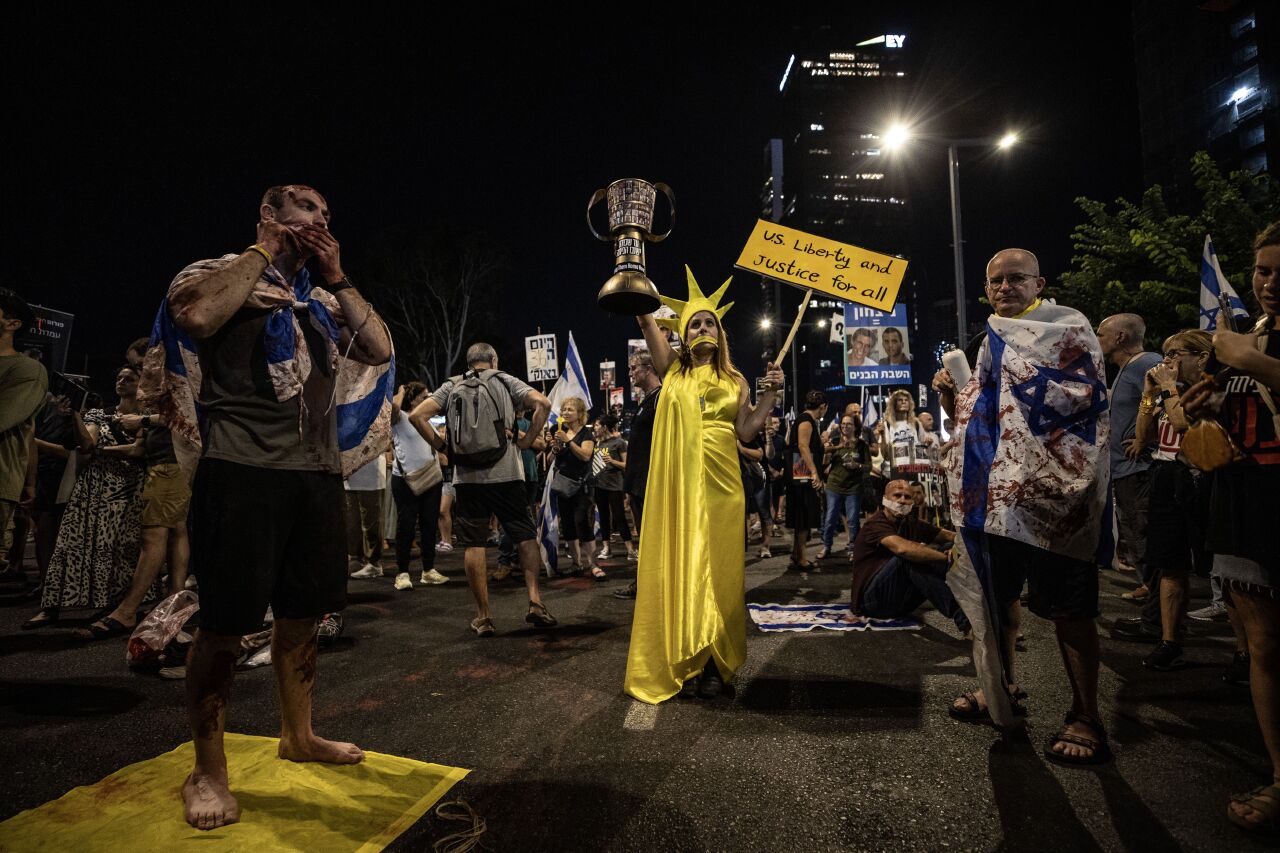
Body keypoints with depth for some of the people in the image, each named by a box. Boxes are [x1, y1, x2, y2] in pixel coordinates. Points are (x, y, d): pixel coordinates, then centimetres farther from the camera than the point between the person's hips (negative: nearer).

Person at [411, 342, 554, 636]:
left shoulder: (451, 386, 12)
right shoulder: (505, 381, 8)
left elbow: (417, 416, 0)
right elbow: (543, 403, -6)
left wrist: (441, 446, 8)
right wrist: (527, 440, 1)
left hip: (466, 476, 1)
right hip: (506, 473, -1)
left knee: (473, 544, 5)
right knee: (526, 536, 9)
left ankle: (483, 616, 7)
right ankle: (535, 601, 0)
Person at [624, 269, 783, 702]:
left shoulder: (735, 381, 12)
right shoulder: (672, 370, 7)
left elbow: (746, 431, 6)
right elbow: (645, 317, 0)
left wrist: (770, 394, -4)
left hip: (721, 483, 1)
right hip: (678, 481, -1)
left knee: (718, 567, 4)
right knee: (680, 566, 0)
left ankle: (714, 663, 15)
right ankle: (683, 663, 11)